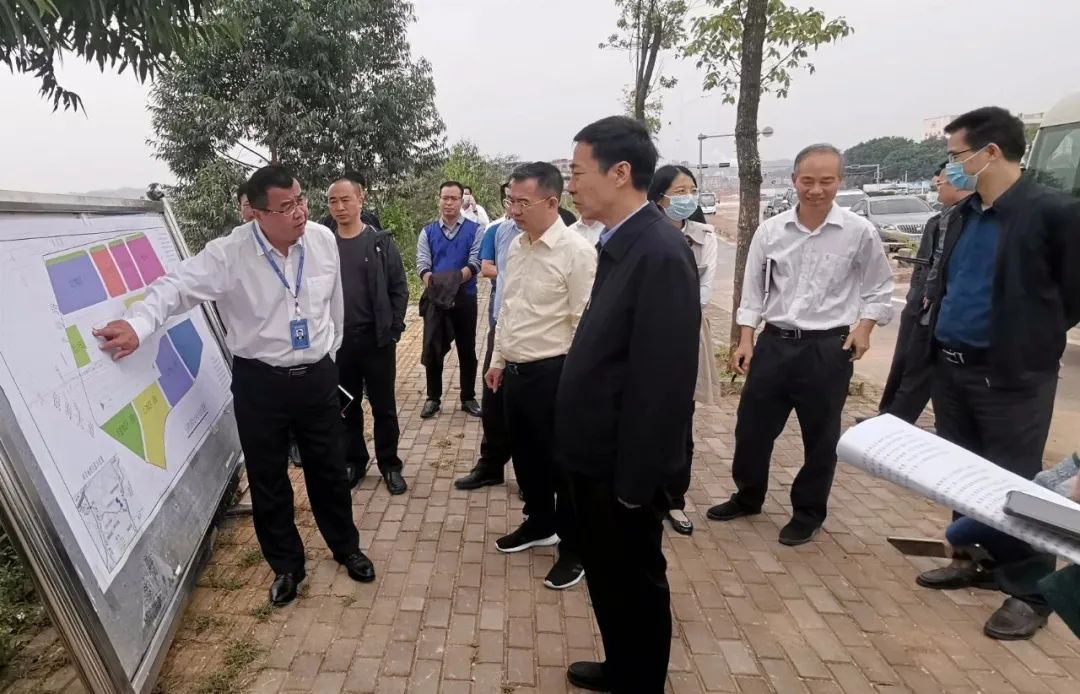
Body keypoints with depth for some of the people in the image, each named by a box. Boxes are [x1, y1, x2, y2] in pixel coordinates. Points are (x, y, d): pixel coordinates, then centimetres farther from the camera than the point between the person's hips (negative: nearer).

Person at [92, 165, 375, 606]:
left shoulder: (323, 240, -5)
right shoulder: (228, 254, -15)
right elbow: (178, 286, -19)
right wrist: (138, 324, -38)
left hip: (317, 376, 2)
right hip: (259, 382, -2)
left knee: (329, 470, 15)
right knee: (267, 480, 12)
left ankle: (346, 549, 38)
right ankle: (286, 565, 34)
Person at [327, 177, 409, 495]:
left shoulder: (381, 242, -1)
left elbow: (399, 287, -2)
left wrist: (393, 329, -8)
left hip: (376, 338, -2)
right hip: (337, 341, 2)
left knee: (384, 407, 8)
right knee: (347, 407, 13)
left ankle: (390, 465, 22)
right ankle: (353, 462, 29)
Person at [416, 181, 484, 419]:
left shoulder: (474, 230, 0)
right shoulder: (427, 232, 6)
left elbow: (475, 263, -11)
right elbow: (422, 264, -4)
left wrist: (455, 279, -28)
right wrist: (432, 282, -25)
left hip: (465, 298, -1)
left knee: (467, 350, 8)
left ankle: (468, 398, 22)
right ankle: (433, 398, 22)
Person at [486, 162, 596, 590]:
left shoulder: (576, 252, -17)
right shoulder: (515, 247, 7)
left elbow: (585, 325, -17)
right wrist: (498, 361, 19)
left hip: (553, 373, -7)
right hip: (514, 370, 8)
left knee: (562, 463, 8)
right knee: (524, 454, 21)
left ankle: (573, 548, 29)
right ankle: (539, 524, 45)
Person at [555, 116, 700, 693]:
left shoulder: (660, 253, -24)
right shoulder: (621, 244, 6)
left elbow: (665, 381, -25)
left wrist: (635, 480, -19)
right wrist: (583, 450, 13)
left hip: (621, 466, -9)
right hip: (595, 455, 9)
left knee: (635, 584, 14)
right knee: (607, 577, 26)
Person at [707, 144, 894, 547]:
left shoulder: (859, 232, -6)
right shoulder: (770, 230, 0)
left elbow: (879, 288, 4)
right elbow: (753, 290, 5)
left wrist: (864, 328, -10)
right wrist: (746, 339, -1)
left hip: (827, 348, -2)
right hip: (774, 343, 2)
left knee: (820, 436, 11)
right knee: (752, 426, 11)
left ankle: (808, 512, 32)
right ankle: (747, 496, 35)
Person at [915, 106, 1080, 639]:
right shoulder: (963, 215, 9)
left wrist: (1030, 338, -1)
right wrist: (942, 334, 9)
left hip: (1010, 375, -7)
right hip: (951, 368, 7)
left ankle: (1029, 593, 21)